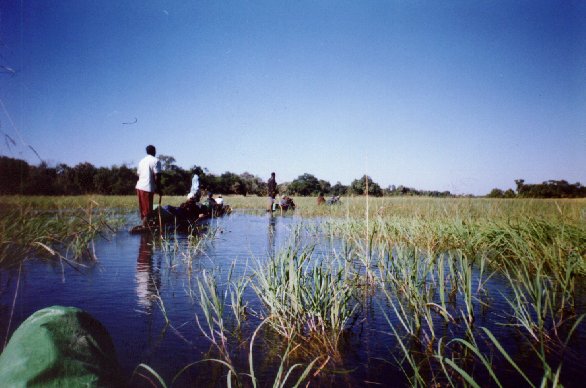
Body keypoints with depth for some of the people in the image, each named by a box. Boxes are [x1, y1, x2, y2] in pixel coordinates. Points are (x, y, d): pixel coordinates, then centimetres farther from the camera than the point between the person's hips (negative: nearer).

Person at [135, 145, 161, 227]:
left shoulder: (142, 161, 17)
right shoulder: (156, 161, -5)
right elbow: (157, 176, -12)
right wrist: (158, 189, -3)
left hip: (139, 186, 7)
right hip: (148, 188, -7)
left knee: (142, 210, 14)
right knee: (148, 211, -4)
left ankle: (144, 225, 20)